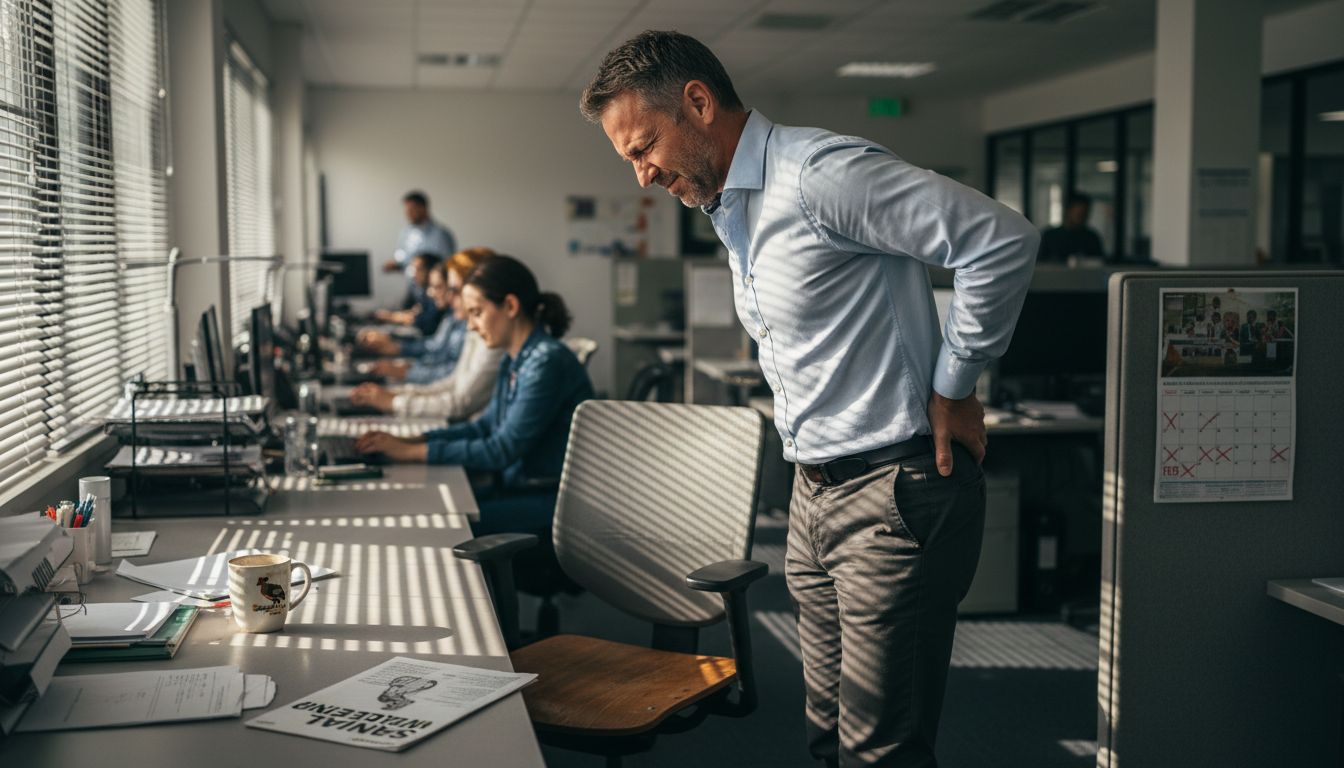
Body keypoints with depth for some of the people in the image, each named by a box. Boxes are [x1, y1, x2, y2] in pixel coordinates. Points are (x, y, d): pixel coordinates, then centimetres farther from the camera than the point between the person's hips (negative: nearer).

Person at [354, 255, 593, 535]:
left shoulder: (548, 362, -19)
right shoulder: (514, 361, 10)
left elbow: (502, 451, -20)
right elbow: (486, 426, 18)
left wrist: (414, 451, -17)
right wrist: (408, 440, 6)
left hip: (555, 502, -9)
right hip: (521, 488, 9)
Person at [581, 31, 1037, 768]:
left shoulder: (819, 174, -17)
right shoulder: (730, 212, 14)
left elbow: (1002, 239, -22)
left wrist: (952, 387, -13)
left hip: (893, 492, -9)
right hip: (815, 492, 9)